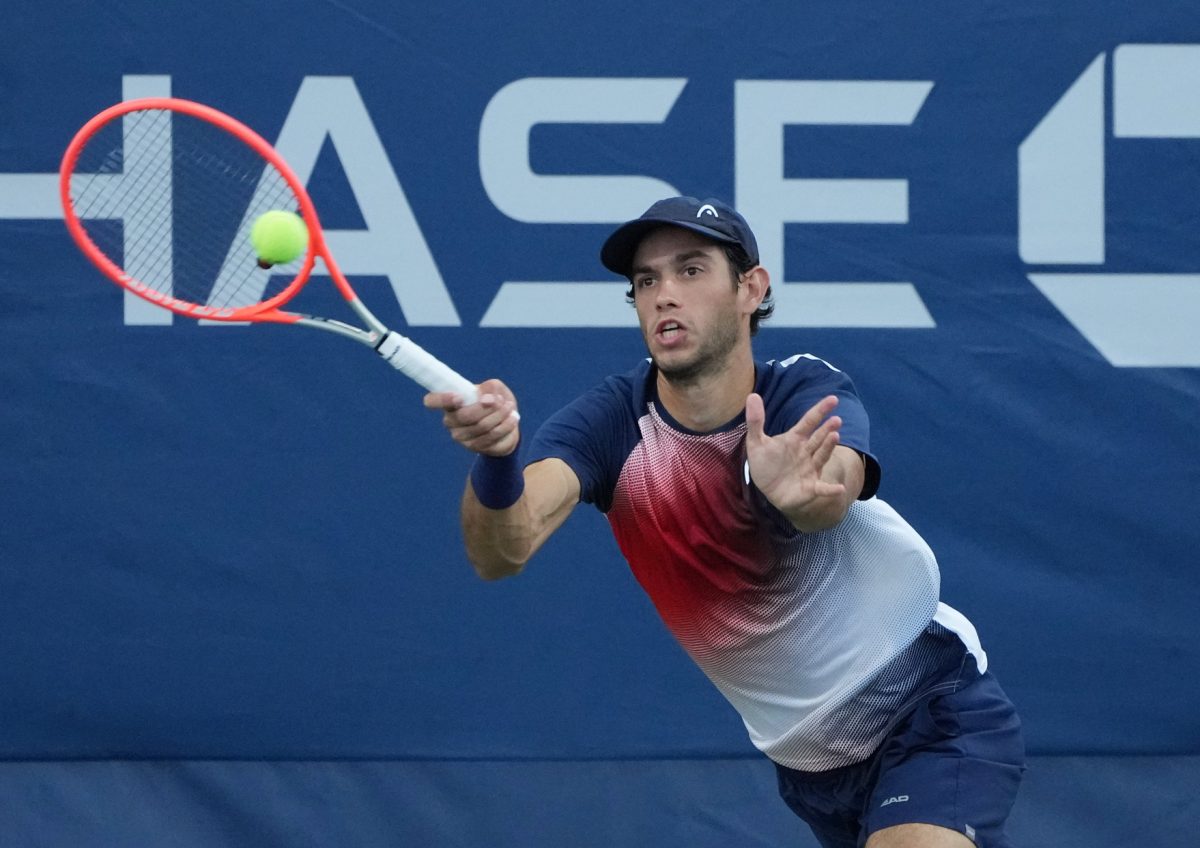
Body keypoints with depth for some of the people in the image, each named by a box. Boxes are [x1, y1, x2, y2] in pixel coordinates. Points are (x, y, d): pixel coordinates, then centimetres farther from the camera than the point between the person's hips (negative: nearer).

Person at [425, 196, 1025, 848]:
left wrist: (797, 492, -67)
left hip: (933, 715, -4)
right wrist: (496, 458, -52)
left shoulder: (809, 397, -18)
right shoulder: (610, 423, -11)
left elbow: (832, 494, -42)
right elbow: (502, 551, -29)